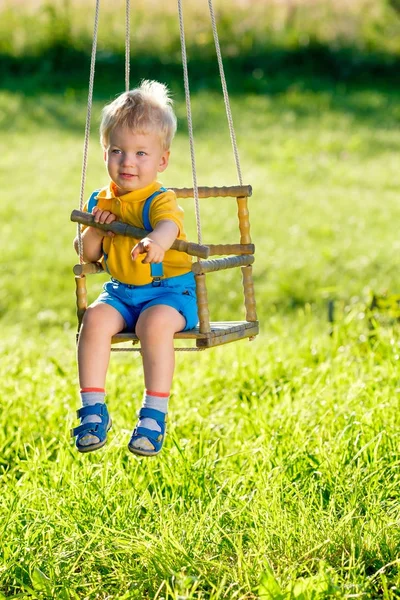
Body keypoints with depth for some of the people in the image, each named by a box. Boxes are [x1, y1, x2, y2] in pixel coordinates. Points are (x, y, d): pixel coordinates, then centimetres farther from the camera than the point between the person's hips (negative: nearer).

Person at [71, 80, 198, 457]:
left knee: (154, 323, -34)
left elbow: (169, 226, -38)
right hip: (121, 291, 5)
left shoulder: (159, 200, -13)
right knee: (95, 317, -24)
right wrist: (94, 230, -9)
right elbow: (87, 255, 13)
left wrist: (155, 242, -62)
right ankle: (93, 408, -20)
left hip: (168, 289, -5)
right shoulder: (101, 201, 7)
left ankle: (155, 414, -25)